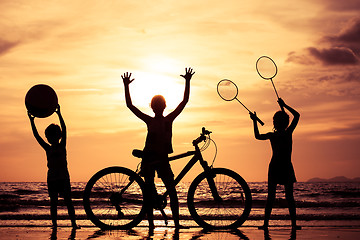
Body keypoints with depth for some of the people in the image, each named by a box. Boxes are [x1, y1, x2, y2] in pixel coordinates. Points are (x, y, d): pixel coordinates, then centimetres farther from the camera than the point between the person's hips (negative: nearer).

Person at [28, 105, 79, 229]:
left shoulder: (62, 147, 2)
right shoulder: (48, 149, 9)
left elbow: (64, 130, -8)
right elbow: (37, 136, 4)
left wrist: (59, 114, -15)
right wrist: (32, 121, -3)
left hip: (63, 178, -3)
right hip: (51, 178, 3)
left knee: (68, 201, -3)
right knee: (53, 202, 3)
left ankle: (73, 223, -2)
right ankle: (54, 223, 6)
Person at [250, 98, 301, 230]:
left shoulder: (271, 135, -2)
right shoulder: (288, 133, -5)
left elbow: (257, 136, 16)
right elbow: (297, 115, 5)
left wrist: (254, 121, 21)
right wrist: (284, 105, 8)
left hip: (274, 167, 1)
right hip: (287, 168, -1)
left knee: (270, 196, 3)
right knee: (289, 197, 2)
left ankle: (266, 223, 1)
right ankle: (293, 223, 0)